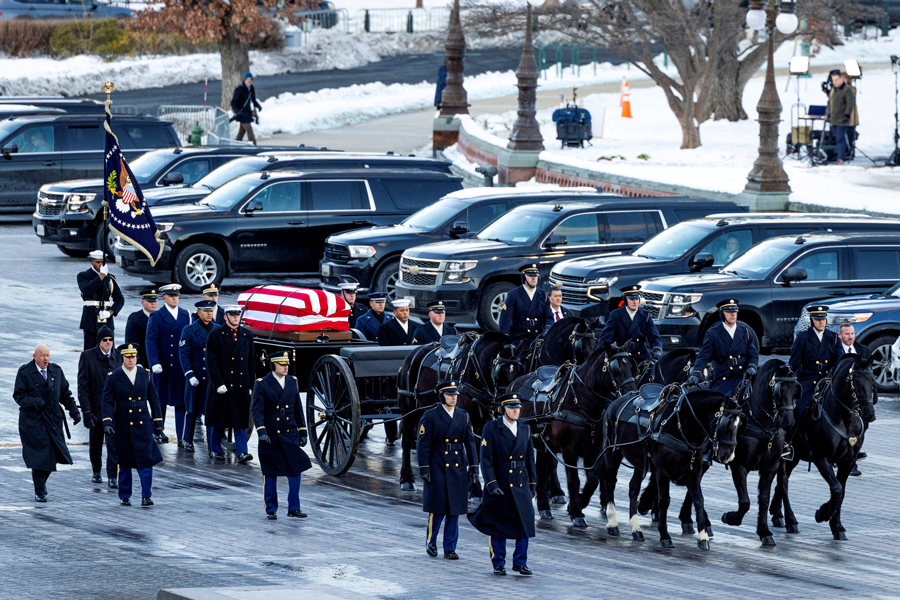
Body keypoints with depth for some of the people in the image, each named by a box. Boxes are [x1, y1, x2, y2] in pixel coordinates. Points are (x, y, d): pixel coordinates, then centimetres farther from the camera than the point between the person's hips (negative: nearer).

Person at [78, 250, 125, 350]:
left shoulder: (110, 278, 11)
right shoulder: (83, 276, 2)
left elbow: (120, 299, 11)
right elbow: (87, 290, -18)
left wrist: (110, 312, -7)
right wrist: (101, 276, -18)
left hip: (106, 316, 3)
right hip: (90, 318, -3)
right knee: (90, 349, -5)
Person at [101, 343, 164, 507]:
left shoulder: (145, 375, 6)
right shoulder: (113, 377, -1)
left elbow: (153, 399, 10)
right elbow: (107, 401, -7)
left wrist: (158, 420, 7)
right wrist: (107, 422, -20)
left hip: (143, 424, 1)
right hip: (122, 425, -1)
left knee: (146, 459, -8)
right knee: (124, 462, 7)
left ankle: (146, 496, -3)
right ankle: (124, 496, 19)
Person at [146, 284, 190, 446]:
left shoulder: (185, 315, 9)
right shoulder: (156, 317, 0)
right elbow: (151, 341, -6)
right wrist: (154, 363, -18)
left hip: (181, 365, 2)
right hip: (162, 365, -2)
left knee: (181, 402, -2)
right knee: (160, 400, 10)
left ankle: (181, 437, -2)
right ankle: (159, 432, 25)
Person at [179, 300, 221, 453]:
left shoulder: (218, 330, 7)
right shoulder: (189, 330, 0)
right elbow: (184, 354, -3)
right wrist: (190, 375, -12)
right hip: (196, 376, -2)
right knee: (192, 410, 5)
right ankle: (187, 441, 15)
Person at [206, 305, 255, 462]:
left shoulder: (247, 336, 11)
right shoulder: (215, 335, -1)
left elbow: (251, 363, 14)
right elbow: (211, 362, -6)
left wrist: (250, 386, 10)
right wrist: (218, 384, -14)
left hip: (241, 387, 3)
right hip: (221, 386, -3)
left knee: (240, 420, -1)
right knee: (218, 420, 6)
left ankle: (242, 452, -3)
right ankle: (215, 449, 20)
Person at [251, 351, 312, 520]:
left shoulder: (293, 382, 9)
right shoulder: (262, 384, -5)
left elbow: (298, 409, 14)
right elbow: (257, 411, -12)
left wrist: (302, 431, 11)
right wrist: (261, 431, -25)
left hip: (290, 435, 3)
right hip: (270, 436, -3)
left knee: (295, 471, -4)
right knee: (270, 474, 4)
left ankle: (294, 508, 6)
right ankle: (271, 510, 15)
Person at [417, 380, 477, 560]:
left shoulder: (464, 416, 9)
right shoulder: (430, 416, -2)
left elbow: (470, 443, 10)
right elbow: (422, 444, -5)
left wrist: (474, 467, 4)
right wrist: (424, 469, -11)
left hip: (458, 469, 4)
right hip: (438, 468, -4)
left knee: (454, 510, 4)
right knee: (437, 508, -4)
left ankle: (450, 548, 9)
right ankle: (431, 541, 17)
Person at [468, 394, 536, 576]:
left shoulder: (525, 429, 10)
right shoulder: (491, 429, -5)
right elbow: (486, 460, -10)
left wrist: (532, 484, 15)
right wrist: (491, 484, -18)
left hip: (520, 484, 4)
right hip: (499, 484, -4)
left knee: (525, 522, -4)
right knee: (498, 526, 3)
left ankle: (520, 562, 6)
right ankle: (498, 563, 15)